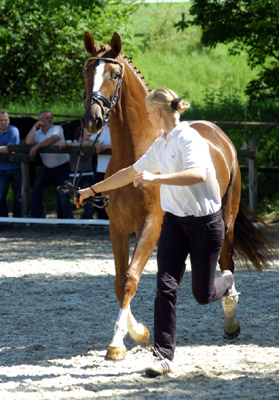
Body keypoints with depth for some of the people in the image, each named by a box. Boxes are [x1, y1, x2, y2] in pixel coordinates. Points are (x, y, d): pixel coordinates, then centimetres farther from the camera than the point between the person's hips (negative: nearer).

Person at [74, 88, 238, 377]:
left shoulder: (189, 138, -17)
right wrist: (93, 190, 26)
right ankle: (163, 356, -9)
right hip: (174, 222, 6)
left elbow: (198, 174, -36)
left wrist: (156, 178, -44)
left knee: (202, 294, 4)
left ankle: (227, 283, 41)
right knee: (166, 287, -9)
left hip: (205, 222, -6)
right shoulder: (160, 145, 8)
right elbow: (132, 173, 21)